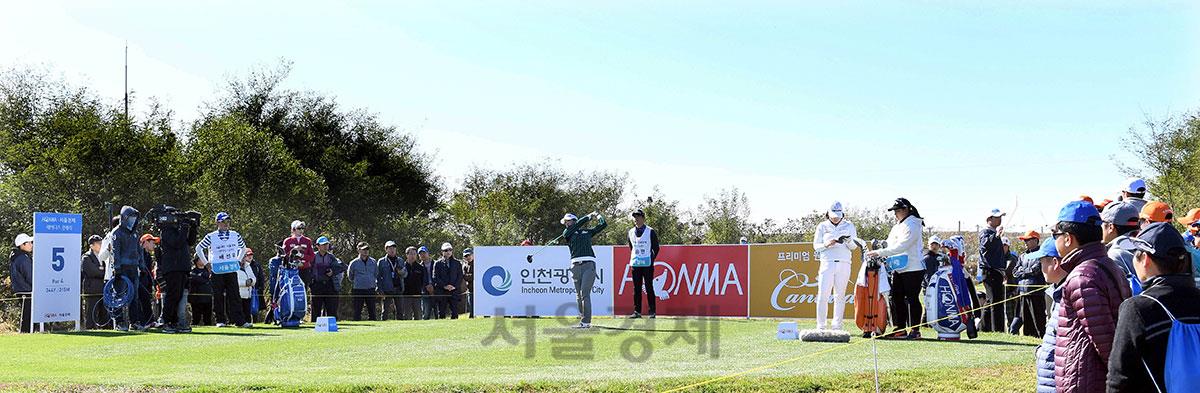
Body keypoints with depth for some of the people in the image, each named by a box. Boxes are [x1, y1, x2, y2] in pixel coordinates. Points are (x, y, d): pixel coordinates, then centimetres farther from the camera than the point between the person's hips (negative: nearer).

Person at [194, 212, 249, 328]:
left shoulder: (235, 235, 8)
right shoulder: (211, 237, -1)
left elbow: (243, 248, 23)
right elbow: (198, 248, 8)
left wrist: (237, 260, 13)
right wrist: (206, 263, 5)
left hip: (232, 270, 2)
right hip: (217, 271, -2)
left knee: (235, 295, -3)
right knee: (218, 296, 2)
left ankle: (239, 320, -6)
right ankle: (220, 320, 9)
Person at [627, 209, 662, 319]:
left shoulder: (651, 232, -3)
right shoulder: (631, 232, 8)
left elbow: (656, 248, 2)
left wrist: (652, 260, 1)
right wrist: (633, 259, 13)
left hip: (647, 264, -4)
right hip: (635, 264, 4)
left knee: (649, 287, -3)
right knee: (636, 288, 5)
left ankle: (652, 311, 2)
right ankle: (637, 311, 8)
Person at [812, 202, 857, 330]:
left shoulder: (849, 226, 10)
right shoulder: (822, 226, 8)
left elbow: (854, 246, 6)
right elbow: (816, 246, 6)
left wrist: (849, 241, -17)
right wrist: (826, 244, -14)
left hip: (844, 265, 1)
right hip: (827, 263, -1)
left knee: (840, 295, 1)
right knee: (823, 295, -7)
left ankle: (837, 326, 6)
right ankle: (820, 326, -4)